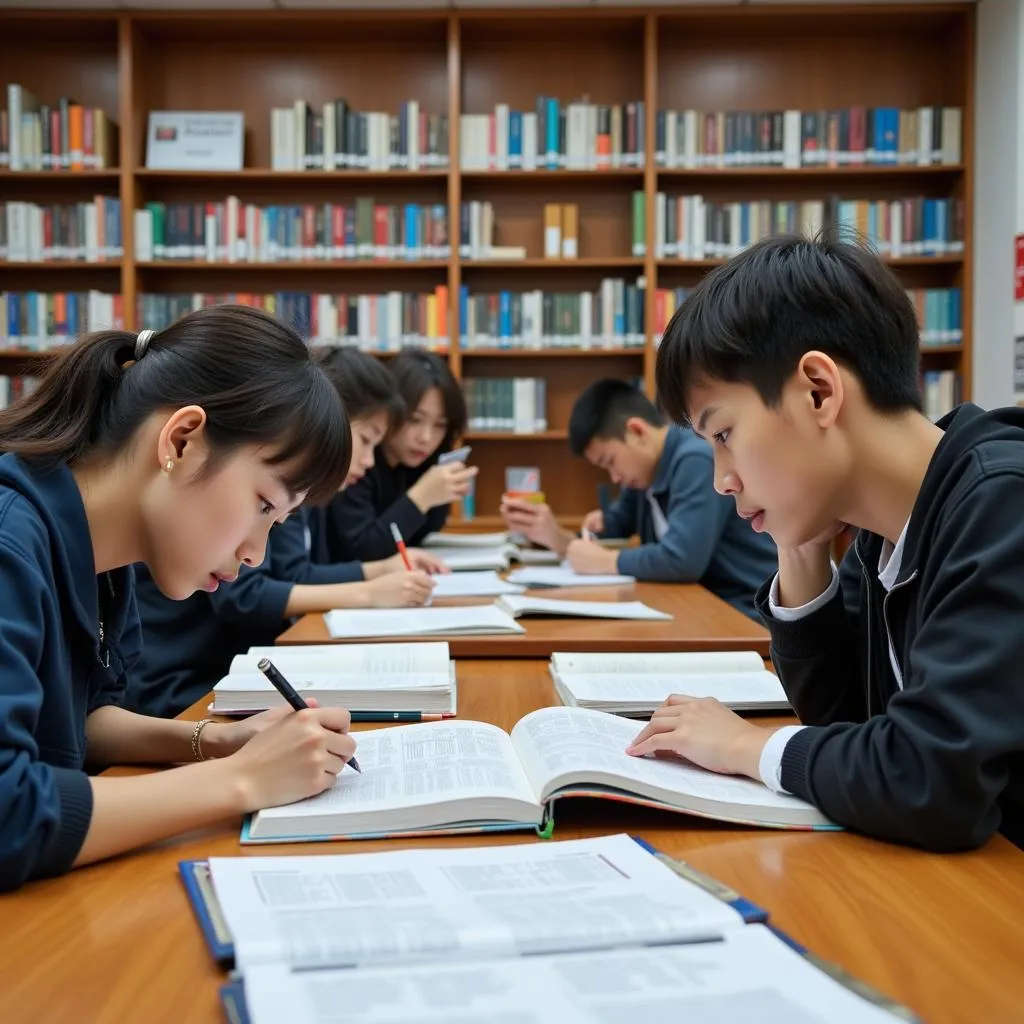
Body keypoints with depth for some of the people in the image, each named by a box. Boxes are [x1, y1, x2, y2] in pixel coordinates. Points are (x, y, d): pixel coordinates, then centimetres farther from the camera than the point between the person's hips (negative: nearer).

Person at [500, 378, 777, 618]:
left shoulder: (698, 460, -20)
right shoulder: (647, 469, 8)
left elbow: (681, 560, -29)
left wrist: (601, 561, -15)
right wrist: (557, 538, -4)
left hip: (750, 616, -8)